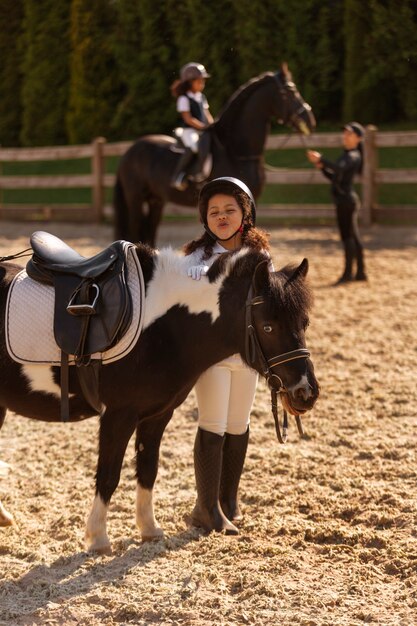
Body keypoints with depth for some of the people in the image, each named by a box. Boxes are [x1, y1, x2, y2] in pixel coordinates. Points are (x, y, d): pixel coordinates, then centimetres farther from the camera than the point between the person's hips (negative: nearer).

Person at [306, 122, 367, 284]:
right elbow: (334, 177, 20)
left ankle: (348, 273, -8)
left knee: (347, 236, -9)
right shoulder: (346, 156, 19)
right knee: (353, 236, 12)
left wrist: (321, 159, -42)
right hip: (344, 199, 10)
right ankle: (361, 272, 17)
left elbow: (339, 168, -31)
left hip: (346, 199, -10)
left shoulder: (354, 156, -11)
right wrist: (321, 166, 3)